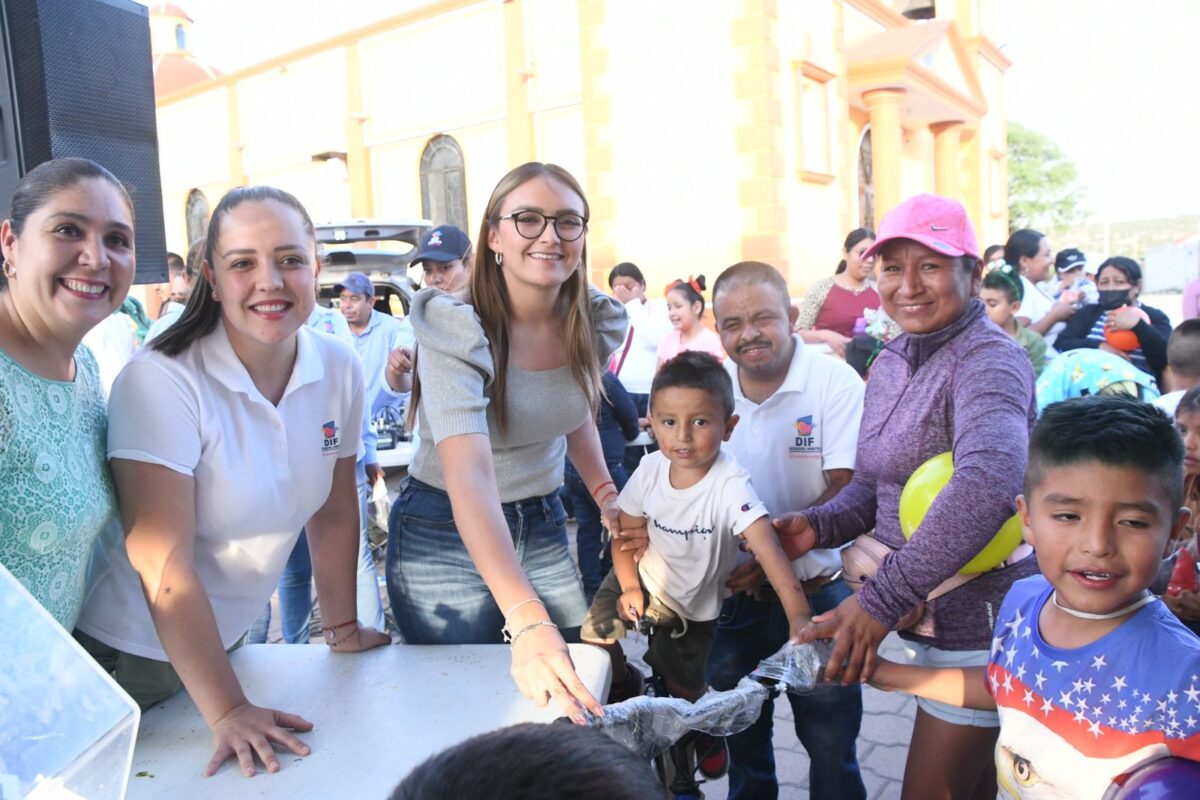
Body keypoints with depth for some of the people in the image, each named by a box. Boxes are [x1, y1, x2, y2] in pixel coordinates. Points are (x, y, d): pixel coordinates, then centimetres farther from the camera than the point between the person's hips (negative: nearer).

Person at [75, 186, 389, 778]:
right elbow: (164, 563, -26)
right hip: (127, 651, -5)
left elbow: (334, 511, 1)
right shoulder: (160, 383, -25)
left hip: (228, 639, 6)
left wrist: (342, 628, 5)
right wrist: (227, 711, -27)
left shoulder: (340, 369, -10)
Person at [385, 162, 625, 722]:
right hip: (446, 536, -5)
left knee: (578, 693, 13)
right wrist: (526, 621, -49)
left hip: (543, 526, 5)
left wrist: (606, 497, 0)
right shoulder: (456, 329, -24)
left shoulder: (596, 323, -6)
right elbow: (469, 476, -38)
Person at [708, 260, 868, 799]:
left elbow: (849, 491, -16)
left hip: (815, 590, -3)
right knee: (740, 737, 21)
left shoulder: (835, 381, -12)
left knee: (831, 743, 10)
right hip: (733, 594, 4)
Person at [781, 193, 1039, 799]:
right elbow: (874, 484, 11)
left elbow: (987, 483, -37)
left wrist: (880, 600, -40)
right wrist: (817, 526, -10)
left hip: (979, 621, -7)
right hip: (927, 615, 7)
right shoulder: (890, 363, 6)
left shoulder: (990, 360, -19)